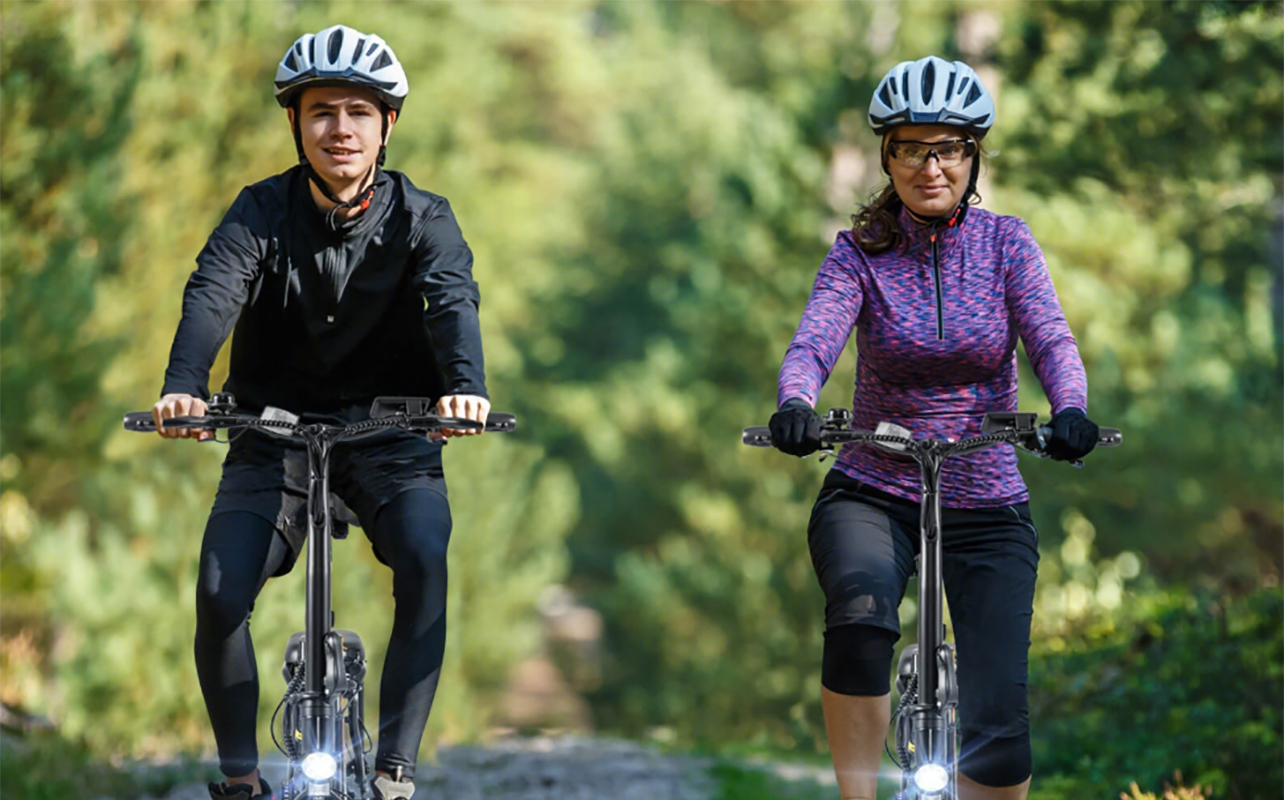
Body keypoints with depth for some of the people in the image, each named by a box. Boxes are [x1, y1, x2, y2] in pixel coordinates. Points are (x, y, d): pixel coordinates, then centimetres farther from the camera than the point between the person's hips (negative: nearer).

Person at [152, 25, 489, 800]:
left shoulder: (421, 217, -6)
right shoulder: (262, 212, -5)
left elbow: (454, 300, -24)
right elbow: (212, 294, -23)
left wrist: (465, 385, -47)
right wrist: (183, 385, -44)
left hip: (388, 431, -1)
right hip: (275, 431, 1)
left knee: (424, 559, -29)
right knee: (220, 592, -19)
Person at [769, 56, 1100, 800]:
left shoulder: (1006, 243, -1)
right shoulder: (860, 253, -3)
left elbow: (1050, 339, -15)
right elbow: (814, 341, -19)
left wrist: (1071, 410, -37)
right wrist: (796, 403, -42)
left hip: (988, 508, 1)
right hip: (873, 495, -1)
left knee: (998, 721, -9)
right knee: (862, 608, -35)